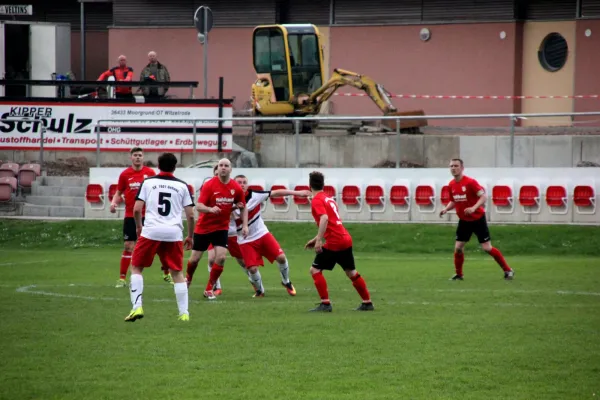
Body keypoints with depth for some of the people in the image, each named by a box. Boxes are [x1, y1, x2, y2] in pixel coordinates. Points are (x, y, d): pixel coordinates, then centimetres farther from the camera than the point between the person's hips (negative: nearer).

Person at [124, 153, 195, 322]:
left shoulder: (148, 182, 6)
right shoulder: (182, 185, 8)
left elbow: (137, 209, 1)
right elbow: (190, 215, 6)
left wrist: (138, 226, 19)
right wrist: (190, 236, 19)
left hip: (151, 231, -1)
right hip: (174, 233, 1)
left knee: (136, 268, 12)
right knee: (178, 273, 11)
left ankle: (137, 307, -1)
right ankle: (184, 313, 7)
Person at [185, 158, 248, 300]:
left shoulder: (236, 188, -4)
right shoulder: (209, 185, -13)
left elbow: (243, 208, 10)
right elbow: (199, 206, -19)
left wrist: (245, 225, -1)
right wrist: (210, 209, -39)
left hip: (221, 228, 2)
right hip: (203, 227, -2)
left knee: (221, 257, -15)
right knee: (194, 259, 4)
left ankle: (209, 289, 1)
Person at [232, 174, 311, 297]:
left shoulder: (254, 195, -10)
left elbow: (276, 193, -9)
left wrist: (297, 193, -12)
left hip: (262, 234, 2)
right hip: (246, 241, -2)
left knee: (281, 257, -6)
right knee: (252, 268, -11)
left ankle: (286, 282, 22)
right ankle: (259, 291, 18)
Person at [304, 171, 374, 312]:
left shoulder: (316, 201, -8)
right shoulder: (329, 199, 19)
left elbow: (324, 218, -25)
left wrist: (319, 240, -28)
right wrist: (316, 239, 27)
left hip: (334, 242, -8)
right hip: (346, 239, 8)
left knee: (315, 270, -2)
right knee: (351, 272, 19)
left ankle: (325, 304, -7)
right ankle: (367, 303, 23)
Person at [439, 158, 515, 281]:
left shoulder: (470, 182, -19)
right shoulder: (451, 185, 1)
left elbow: (483, 196, -22)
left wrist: (474, 208, -37)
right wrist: (446, 209, -3)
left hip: (478, 219, -6)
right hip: (464, 221, 6)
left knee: (487, 248, -7)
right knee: (458, 247, -2)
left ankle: (508, 270, 6)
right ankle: (458, 274, 17)